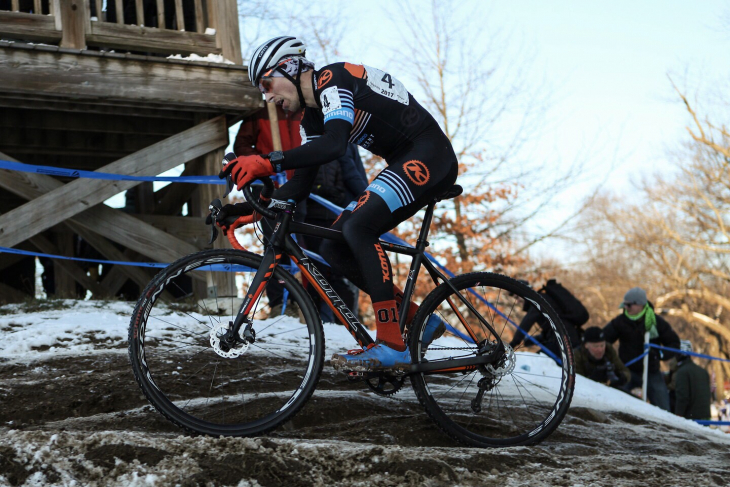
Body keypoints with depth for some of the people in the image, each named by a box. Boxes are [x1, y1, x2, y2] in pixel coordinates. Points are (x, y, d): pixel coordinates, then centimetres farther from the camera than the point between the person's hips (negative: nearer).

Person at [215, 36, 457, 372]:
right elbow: (302, 184, 12)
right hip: (404, 165, 10)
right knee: (334, 248, 2)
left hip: (430, 156, -10)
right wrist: (249, 210, 1)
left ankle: (391, 346, -27)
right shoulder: (312, 118, 13)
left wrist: (268, 164, -37)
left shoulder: (333, 79, -15)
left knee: (358, 228, -27)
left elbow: (334, 145, -32)